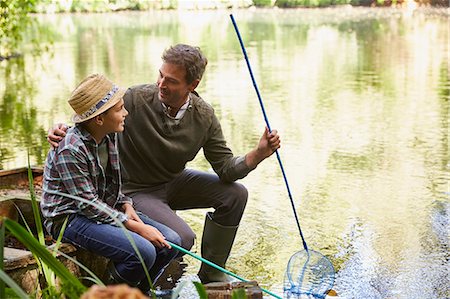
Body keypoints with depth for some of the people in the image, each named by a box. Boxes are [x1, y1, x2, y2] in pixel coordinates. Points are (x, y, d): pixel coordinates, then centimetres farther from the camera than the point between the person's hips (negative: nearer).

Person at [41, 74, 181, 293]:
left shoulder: (108, 136, 4)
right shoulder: (70, 150, -23)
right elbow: (87, 204, -22)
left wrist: (126, 205, -2)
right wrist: (135, 226, -23)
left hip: (108, 209, 9)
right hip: (70, 217, -8)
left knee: (171, 241, -6)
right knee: (143, 252, -28)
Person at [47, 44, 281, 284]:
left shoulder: (204, 117, -12)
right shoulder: (136, 99, -24)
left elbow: (225, 168, -9)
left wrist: (260, 154, -25)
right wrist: (63, 130, -36)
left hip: (174, 182, 5)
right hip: (136, 190, -5)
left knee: (235, 194, -8)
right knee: (182, 239, -27)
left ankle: (211, 273, 10)